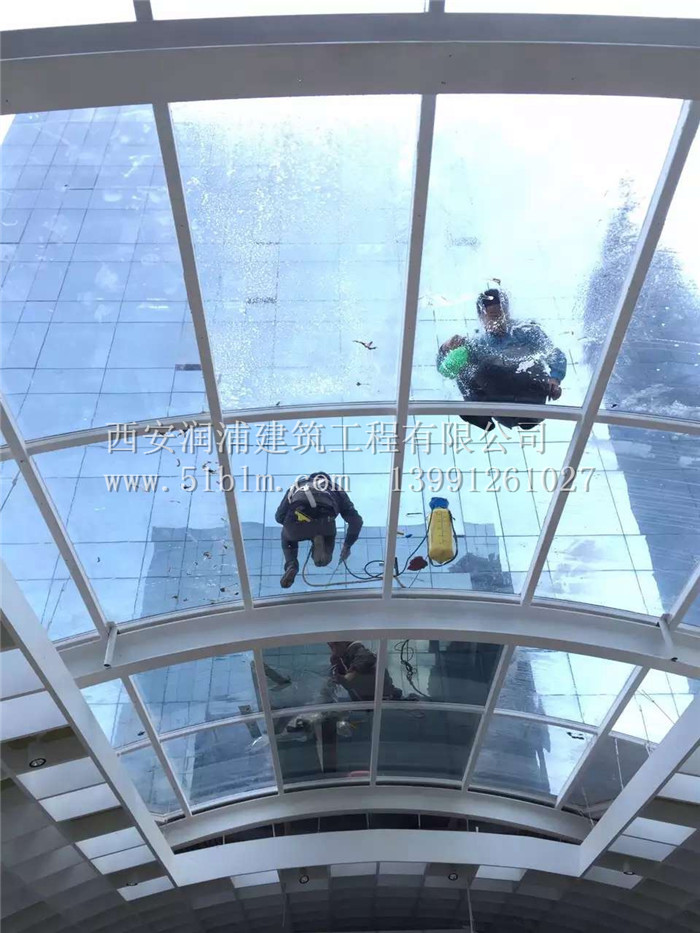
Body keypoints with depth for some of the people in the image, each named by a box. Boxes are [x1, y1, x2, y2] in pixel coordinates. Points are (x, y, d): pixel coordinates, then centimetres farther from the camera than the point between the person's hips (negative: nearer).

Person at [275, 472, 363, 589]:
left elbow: (279, 516, 35)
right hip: (323, 520, 0)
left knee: (287, 540, 38)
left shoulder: (297, 485, 38)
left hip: (295, 522, 1)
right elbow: (356, 520, 30)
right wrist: (347, 546, 43)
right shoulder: (336, 489, 36)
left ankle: (291, 566, 10)